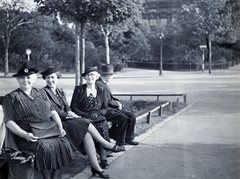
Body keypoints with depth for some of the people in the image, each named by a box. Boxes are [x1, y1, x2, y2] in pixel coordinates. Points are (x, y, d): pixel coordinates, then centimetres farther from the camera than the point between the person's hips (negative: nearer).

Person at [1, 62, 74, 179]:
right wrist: (25, 135, -15)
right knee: (44, 147, -32)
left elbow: (53, 112, 19)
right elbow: (9, 122, -1)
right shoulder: (11, 97, 6)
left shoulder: (40, 93, 20)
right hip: (27, 137, -4)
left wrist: (60, 127, 2)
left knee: (63, 143, -24)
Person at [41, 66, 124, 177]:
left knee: (87, 135, -20)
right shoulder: (44, 92, -5)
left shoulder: (61, 92, 18)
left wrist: (70, 112, -6)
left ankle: (96, 167, -16)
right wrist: (67, 114, -12)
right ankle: (108, 146, -9)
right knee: (86, 124, -23)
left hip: (65, 120, 7)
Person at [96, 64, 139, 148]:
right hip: (104, 110, -10)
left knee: (132, 116, -2)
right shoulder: (97, 84, -14)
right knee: (123, 119, -28)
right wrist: (117, 104, -8)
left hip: (112, 108, 10)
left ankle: (128, 138, 6)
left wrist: (117, 102, 2)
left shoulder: (104, 84, 19)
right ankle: (120, 143, -15)